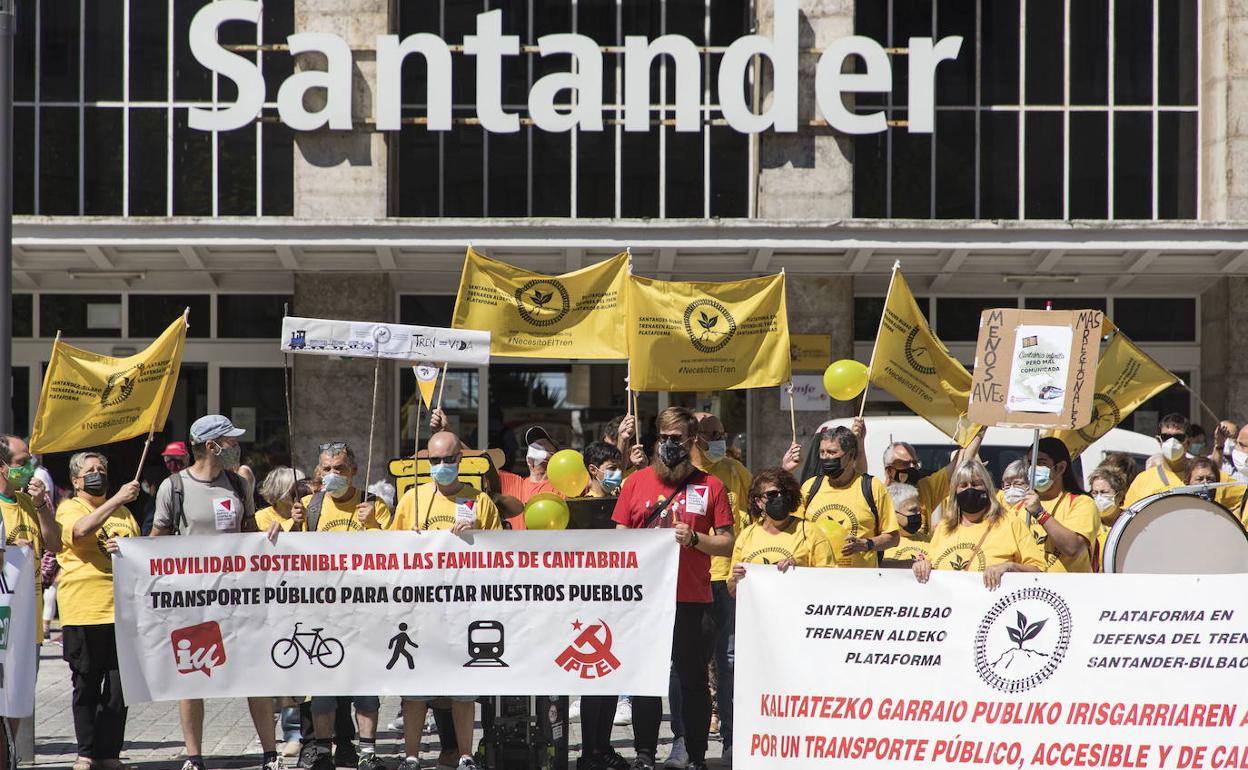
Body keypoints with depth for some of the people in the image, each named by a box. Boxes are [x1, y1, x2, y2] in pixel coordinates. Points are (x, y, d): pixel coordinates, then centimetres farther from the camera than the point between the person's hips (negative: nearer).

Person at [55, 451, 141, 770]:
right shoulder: (68, 509, 3)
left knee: (119, 686, 1)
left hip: (123, 609, 4)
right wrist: (117, 499, -23)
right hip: (83, 610, -4)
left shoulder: (122, 512, 20)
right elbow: (80, 530, -20)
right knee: (86, 685, 2)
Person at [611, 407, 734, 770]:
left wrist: (693, 538, -13)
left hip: (692, 599, -1)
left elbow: (726, 543, 5)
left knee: (693, 679, 0)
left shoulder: (711, 486, 5)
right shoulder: (637, 482, 10)